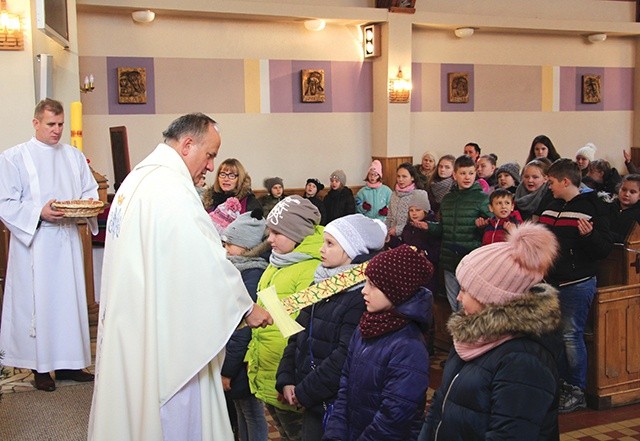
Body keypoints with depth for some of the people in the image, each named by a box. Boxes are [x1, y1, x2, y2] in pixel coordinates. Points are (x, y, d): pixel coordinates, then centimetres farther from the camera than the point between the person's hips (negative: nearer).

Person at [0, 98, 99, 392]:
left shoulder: (74, 156, 13)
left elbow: (90, 190, 16)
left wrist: (88, 203, -7)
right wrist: (39, 212, -21)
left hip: (67, 241, 5)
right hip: (34, 243, -4)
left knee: (70, 298, 7)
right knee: (38, 300, -1)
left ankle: (67, 362, 17)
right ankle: (40, 367, 10)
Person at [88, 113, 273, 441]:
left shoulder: (138, 178, 12)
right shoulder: (171, 186, -20)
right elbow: (207, 260, -20)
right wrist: (246, 307, -8)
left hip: (128, 321, 10)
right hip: (163, 328, -10)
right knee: (174, 415, 2)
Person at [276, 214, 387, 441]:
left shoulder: (362, 296, -18)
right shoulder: (323, 283, 7)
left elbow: (345, 357, -23)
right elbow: (298, 335, 10)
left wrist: (304, 393, -16)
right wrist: (285, 380, 0)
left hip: (336, 405, -7)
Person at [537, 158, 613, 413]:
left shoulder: (592, 209, -11)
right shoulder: (551, 209, 11)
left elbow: (605, 249, -16)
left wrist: (589, 234, -33)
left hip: (577, 284, -8)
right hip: (551, 282, 8)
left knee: (571, 335, -4)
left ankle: (577, 391, 9)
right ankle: (561, 383, 27)